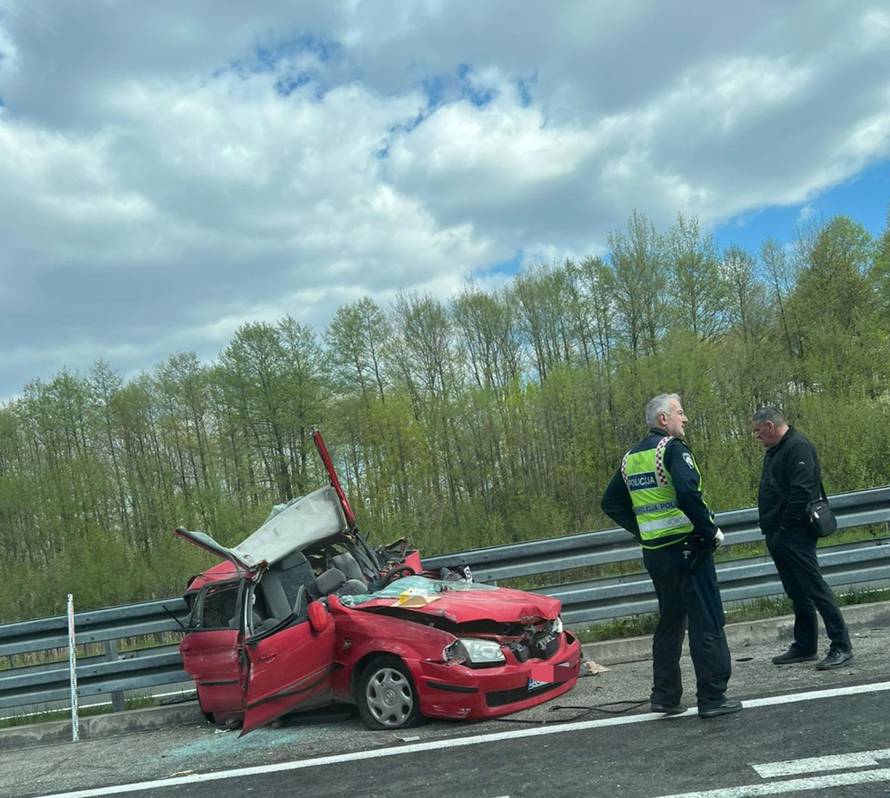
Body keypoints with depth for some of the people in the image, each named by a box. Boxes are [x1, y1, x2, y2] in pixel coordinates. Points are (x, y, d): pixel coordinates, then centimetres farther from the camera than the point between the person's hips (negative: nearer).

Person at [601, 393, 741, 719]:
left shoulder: (631, 457, 12)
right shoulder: (672, 448, -11)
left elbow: (610, 503, 16)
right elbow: (688, 493, -26)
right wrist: (711, 530, -15)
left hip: (654, 553, 8)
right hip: (687, 548, -7)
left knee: (670, 623, 17)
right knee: (707, 623, 1)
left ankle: (665, 696, 22)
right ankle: (712, 698, 5)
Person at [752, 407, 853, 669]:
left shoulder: (798, 447, -13)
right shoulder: (772, 451, 18)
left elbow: (801, 491, -23)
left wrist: (786, 526, -18)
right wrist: (770, 528, 14)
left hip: (794, 536, -10)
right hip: (777, 536, 10)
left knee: (815, 588, -7)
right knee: (797, 594, 14)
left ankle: (842, 646, 0)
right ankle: (805, 647, 22)